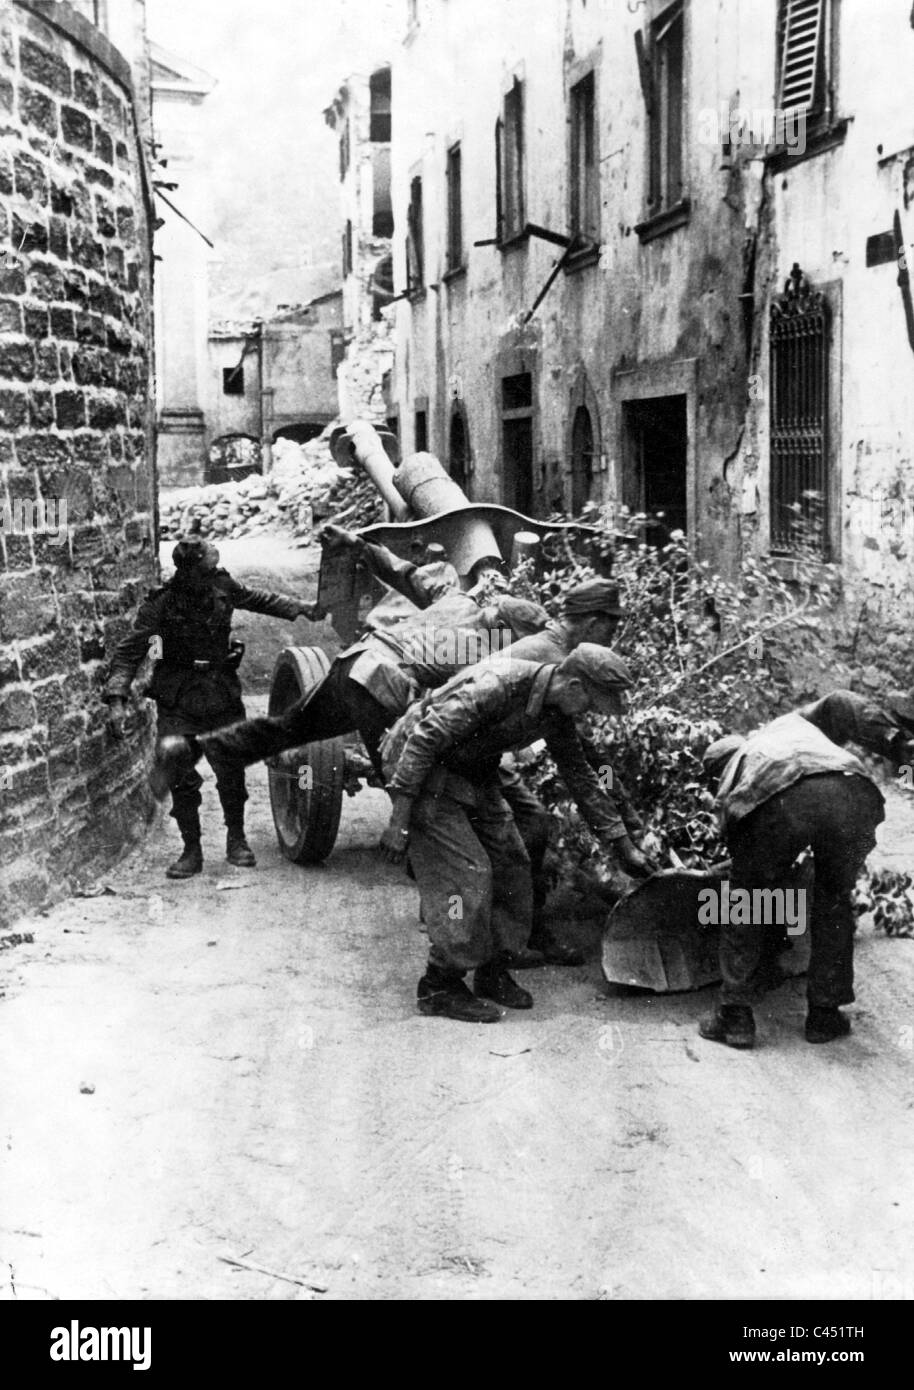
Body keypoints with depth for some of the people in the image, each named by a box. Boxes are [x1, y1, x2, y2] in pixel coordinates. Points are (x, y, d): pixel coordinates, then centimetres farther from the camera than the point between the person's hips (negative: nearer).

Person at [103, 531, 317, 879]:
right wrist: (117, 699, -23)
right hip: (178, 701, -3)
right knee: (181, 776, -6)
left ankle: (236, 839, 24)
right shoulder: (161, 603, -13)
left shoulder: (222, 585, -3)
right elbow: (129, 651, -13)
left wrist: (300, 608, 18)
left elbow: (258, 599, 17)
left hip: (222, 692, 3)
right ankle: (192, 851, 7)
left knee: (231, 769, 2)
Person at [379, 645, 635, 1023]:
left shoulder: (555, 712, -5)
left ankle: (493, 973, 16)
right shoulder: (496, 686, -32)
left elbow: (578, 773, 11)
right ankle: (439, 988, -2)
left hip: (474, 773, 9)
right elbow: (424, 739, -31)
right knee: (465, 873, -13)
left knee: (510, 863, 5)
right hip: (419, 764, -9)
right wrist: (399, 819, -30)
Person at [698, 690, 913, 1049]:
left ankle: (735, 1017, 22)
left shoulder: (731, 777, 38)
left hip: (777, 803, -1)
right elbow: (841, 704, 23)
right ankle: (825, 1014, 29)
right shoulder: (793, 723, 44)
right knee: (834, 902, 25)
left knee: (744, 907, 21)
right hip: (851, 792, 2)